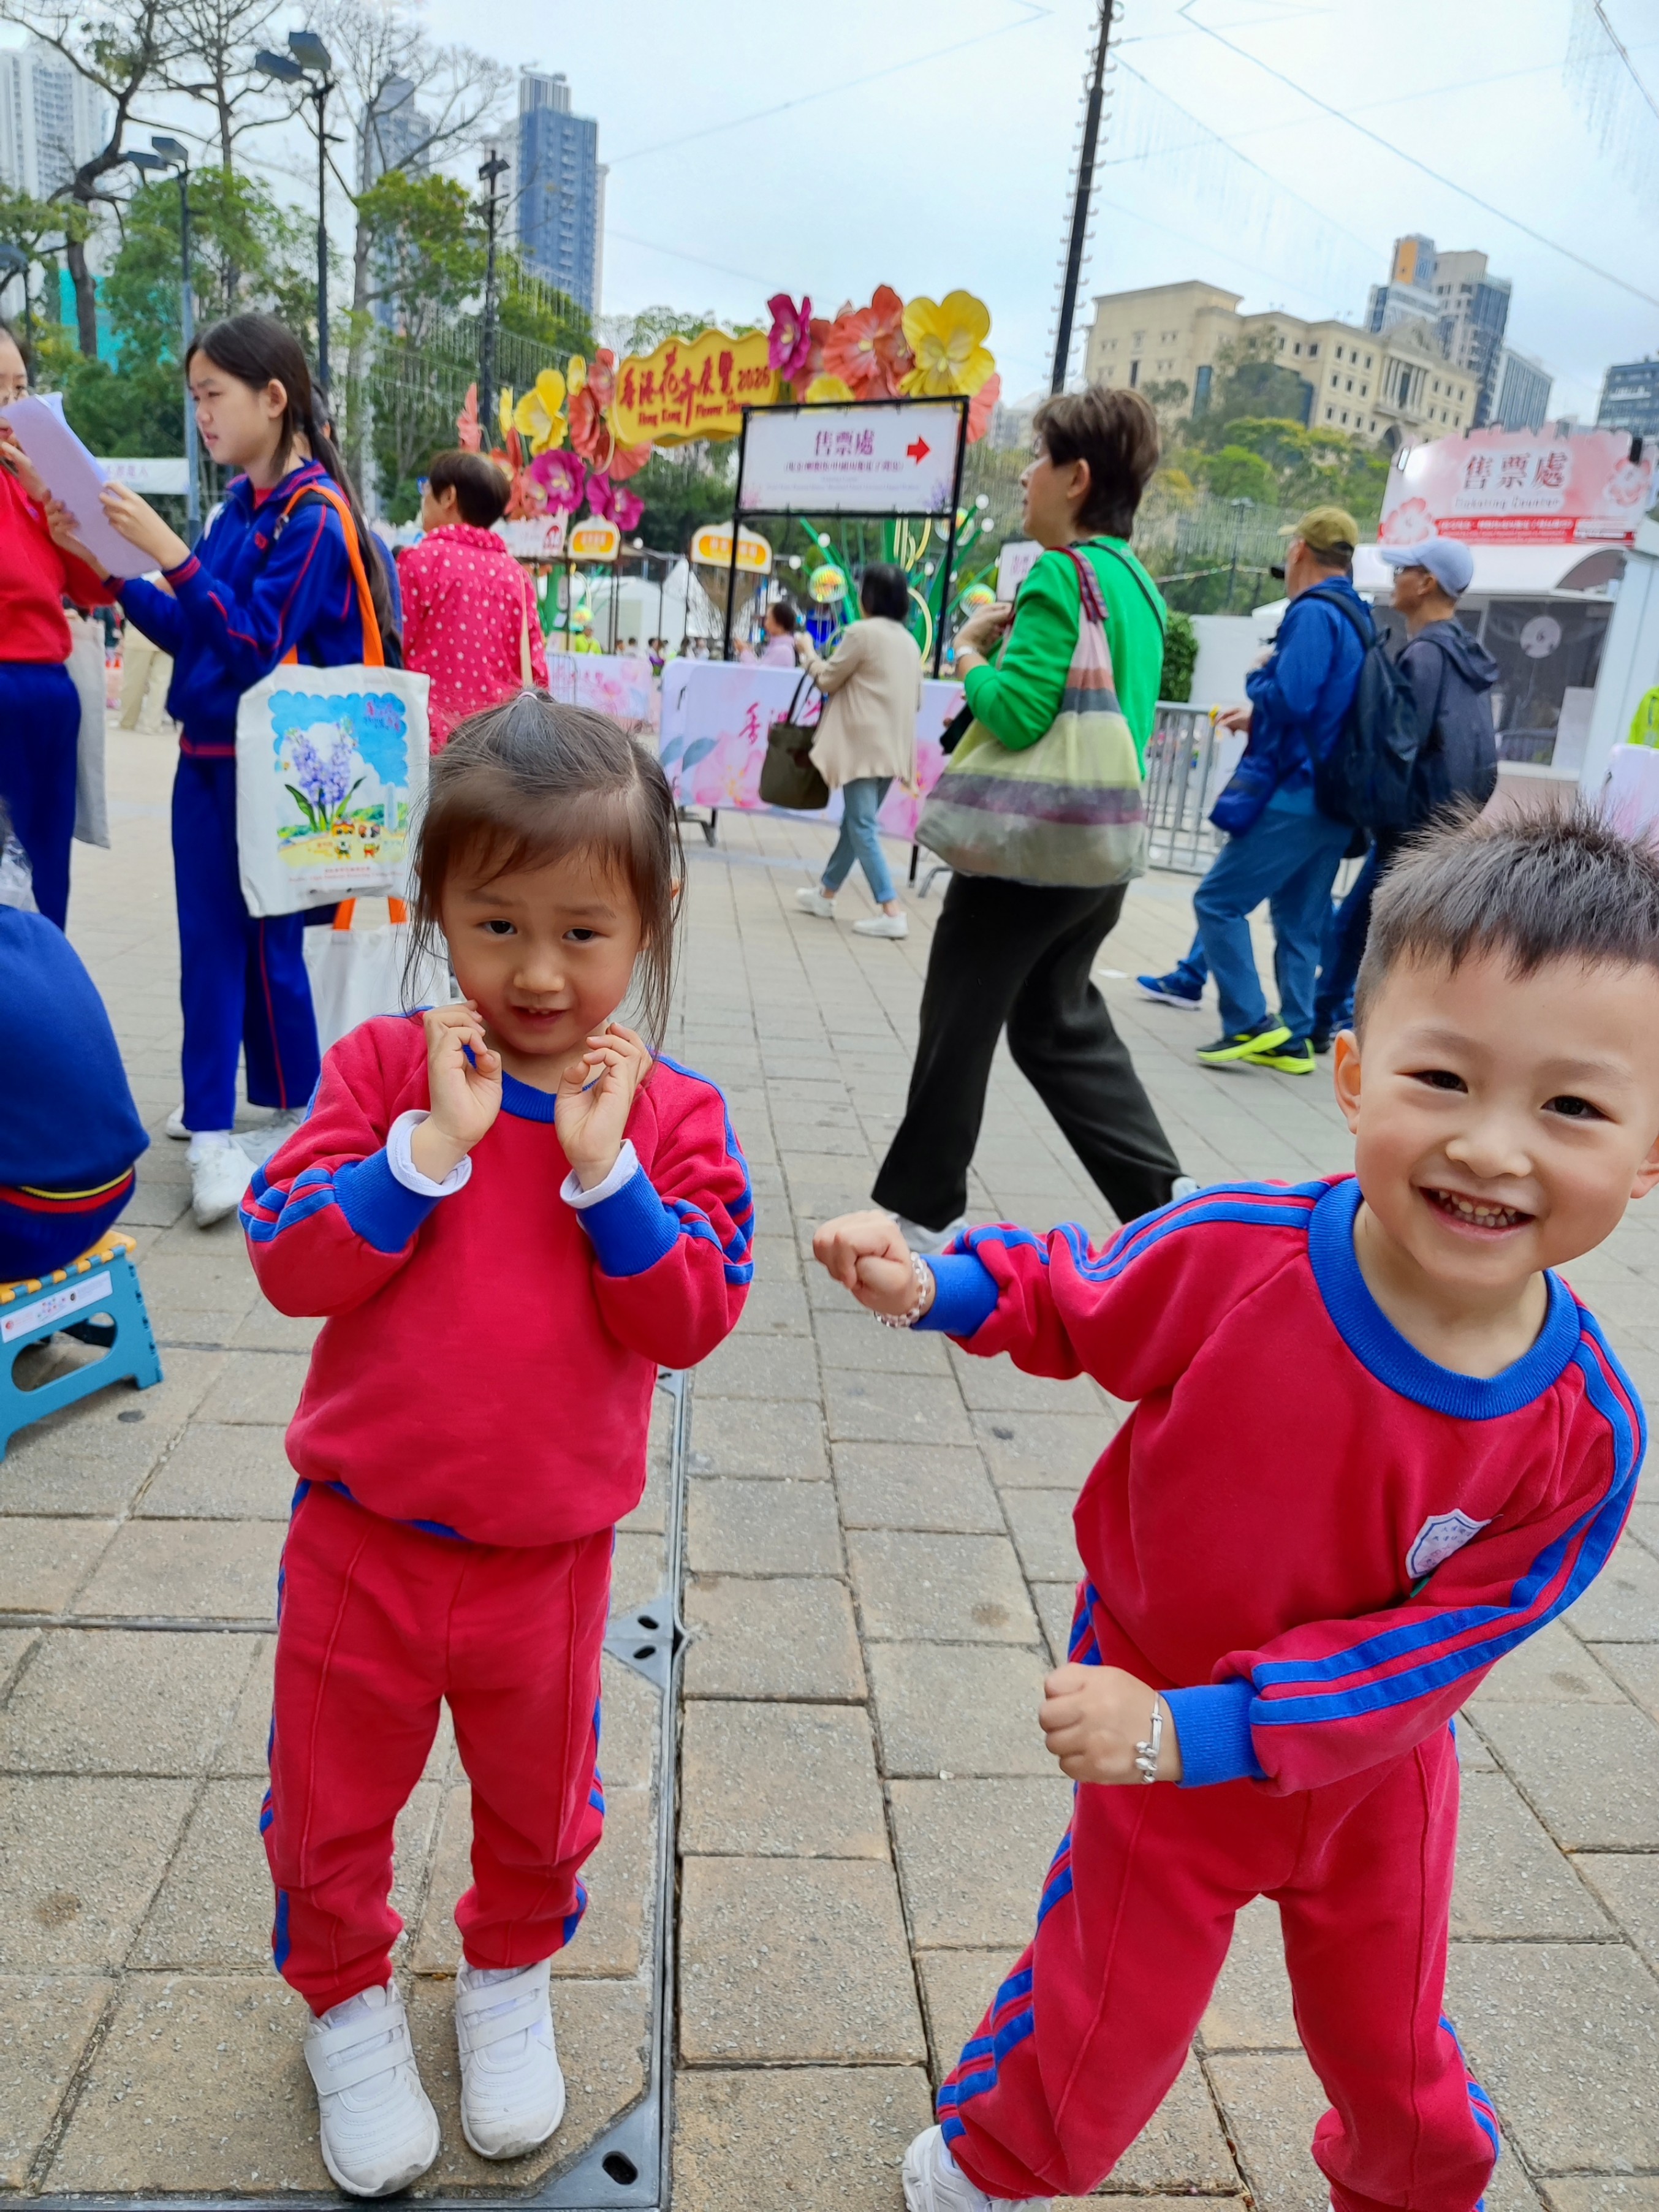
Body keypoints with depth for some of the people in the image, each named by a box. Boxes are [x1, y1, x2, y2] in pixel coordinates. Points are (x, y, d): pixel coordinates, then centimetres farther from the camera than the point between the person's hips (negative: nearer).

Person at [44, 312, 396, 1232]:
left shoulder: (314, 513, -11)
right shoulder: (240, 504, 11)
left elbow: (256, 643, -19)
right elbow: (188, 632, 14)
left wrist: (167, 550, -24)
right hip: (206, 757, 7)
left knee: (269, 945, 1)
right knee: (208, 942, 8)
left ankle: (294, 1121, 17)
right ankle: (212, 1123, 18)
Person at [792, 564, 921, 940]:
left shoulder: (862, 632, -10)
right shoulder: (909, 640, 14)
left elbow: (827, 680, 0)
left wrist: (808, 652, 17)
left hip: (864, 743, -8)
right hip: (892, 745, 8)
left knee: (862, 826, -8)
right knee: (856, 821, 16)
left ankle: (892, 912, -14)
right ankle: (825, 893, 27)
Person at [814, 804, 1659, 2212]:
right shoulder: (1235, 1251, -31)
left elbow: (1428, 1651, -21)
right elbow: (1078, 1304, -10)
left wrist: (1191, 1731, -27)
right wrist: (927, 1286, -25)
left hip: (1373, 1771, 2)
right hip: (1157, 1724, -2)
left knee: (1394, 2057, 28)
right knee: (1109, 2033, 19)